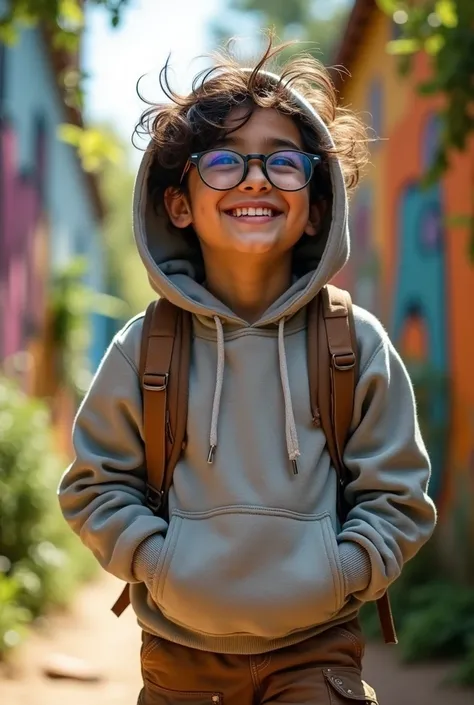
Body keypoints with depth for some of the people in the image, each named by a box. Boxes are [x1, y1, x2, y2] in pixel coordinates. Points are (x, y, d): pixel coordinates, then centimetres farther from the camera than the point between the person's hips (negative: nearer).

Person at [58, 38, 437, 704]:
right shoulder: (145, 346, -3)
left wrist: (339, 575, -11)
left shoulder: (358, 343, -3)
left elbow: (396, 495, 1)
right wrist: (158, 563, -9)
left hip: (318, 649, -1)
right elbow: (96, 483, 3)